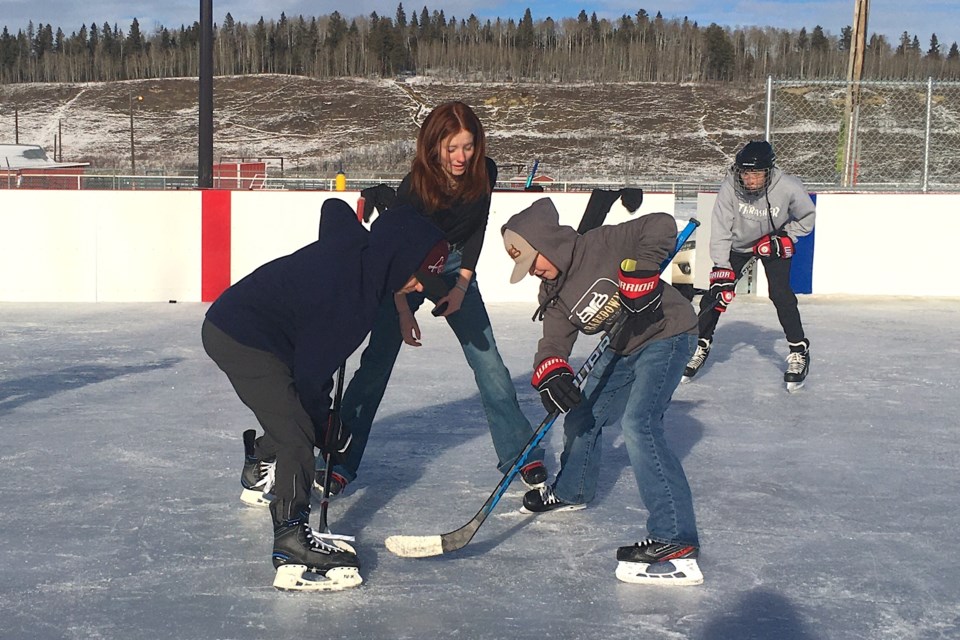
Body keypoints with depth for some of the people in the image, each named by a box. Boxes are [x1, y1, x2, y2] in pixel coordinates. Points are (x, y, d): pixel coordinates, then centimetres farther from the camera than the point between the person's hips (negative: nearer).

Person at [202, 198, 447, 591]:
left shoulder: (355, 247, -4)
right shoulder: (350, 298, -28)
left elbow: (334, 206, 20)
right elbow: (310, 370, -21)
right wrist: (325, 427, -6)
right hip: (244, 340, -10)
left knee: (289, 413, 27)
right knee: (297, 436, -16)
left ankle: (259, 476, 52)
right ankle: (293, 547, -21)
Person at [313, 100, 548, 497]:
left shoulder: (484, 172, -16)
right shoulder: (414, 186, -28)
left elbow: (477, 230, -4)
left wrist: (461, 286, -11)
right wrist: (404, 313, -22)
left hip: (455, 267, 3)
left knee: (488, 361, -1)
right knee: (377, 361, -9)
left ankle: (522, 455, 10)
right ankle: (339, 463, -2)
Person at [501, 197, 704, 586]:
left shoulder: (601, 246, -21)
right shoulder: (553, 295, 2)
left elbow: (661, 226, -27)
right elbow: (555, 339, -9)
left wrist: (640, 270, -38)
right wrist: (550, 372, -29)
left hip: (666, 334, -9)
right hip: (624, 347, 9)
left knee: (638, 423, -25)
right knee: (582, 415, 17)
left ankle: (675, 543, -27)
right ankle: (572, 491, 47)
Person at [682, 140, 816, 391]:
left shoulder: (789, 187, -29)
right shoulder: (730, 187, -30)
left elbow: (807, 217, -9)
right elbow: (720, 231, -27)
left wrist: (784, 237, -19)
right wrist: (722, 269, -33)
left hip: (774, 244, -1)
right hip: (738, 244, 1)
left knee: (781, 294, -14)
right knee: (717, 292, -6)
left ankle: (798, 352, 1)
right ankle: (700, 347, 11)